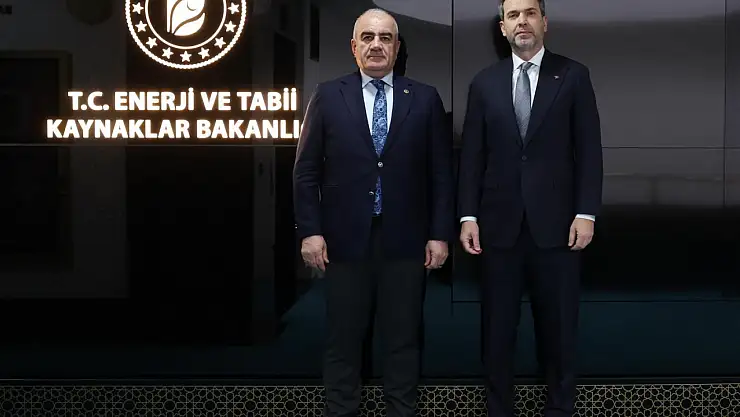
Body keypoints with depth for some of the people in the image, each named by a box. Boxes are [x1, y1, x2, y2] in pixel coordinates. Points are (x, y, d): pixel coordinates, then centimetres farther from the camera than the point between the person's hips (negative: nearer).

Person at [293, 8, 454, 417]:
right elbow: (306, 171, 3)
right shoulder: (327, 96, 4)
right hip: (345, 238, 0)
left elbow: (441, 172, 4)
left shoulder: (425, 99, 5)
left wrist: (440, 233, -1)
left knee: (403, 338, 9)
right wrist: (309, 231, -4)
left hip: (405, 240, 1)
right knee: (343, 338, 8)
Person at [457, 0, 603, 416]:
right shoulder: (484, 82, 8)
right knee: (497, 327, 7)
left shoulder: (573, 75, 3)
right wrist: (468, 215, 0)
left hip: (556, 222, -1)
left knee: (558, 326, 7)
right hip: (500, 223, 2)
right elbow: (472, 155, 6)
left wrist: (586, 213, -7)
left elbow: (589, 150, 0)